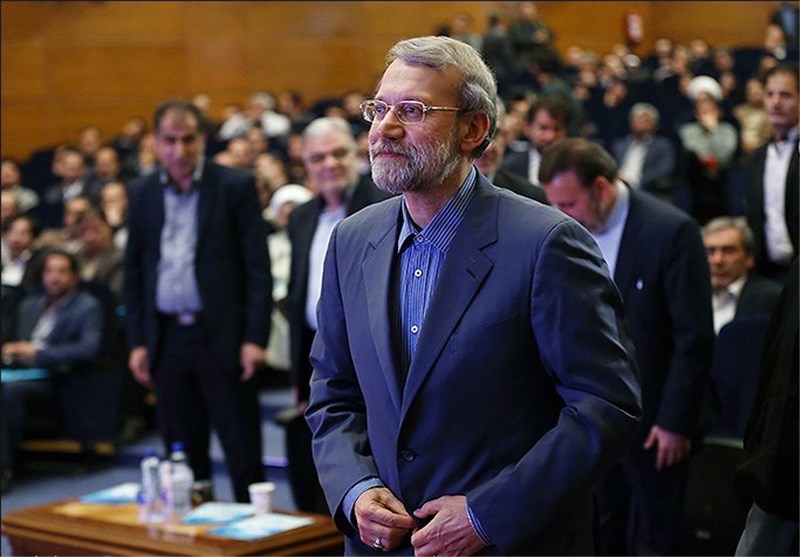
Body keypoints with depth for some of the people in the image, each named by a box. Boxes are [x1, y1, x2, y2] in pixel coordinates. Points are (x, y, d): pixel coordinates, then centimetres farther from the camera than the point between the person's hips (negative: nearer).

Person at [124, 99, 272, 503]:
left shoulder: (235, 186, -3)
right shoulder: (142, 194, 8)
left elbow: (258, 268, -5)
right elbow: (134, 271, 12)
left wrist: (255, 337, -11)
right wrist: (137, 341, 7)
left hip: (223, 335, -4)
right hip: (167, 338, 4)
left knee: (242, 451, -1)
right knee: (182, 451, 10)